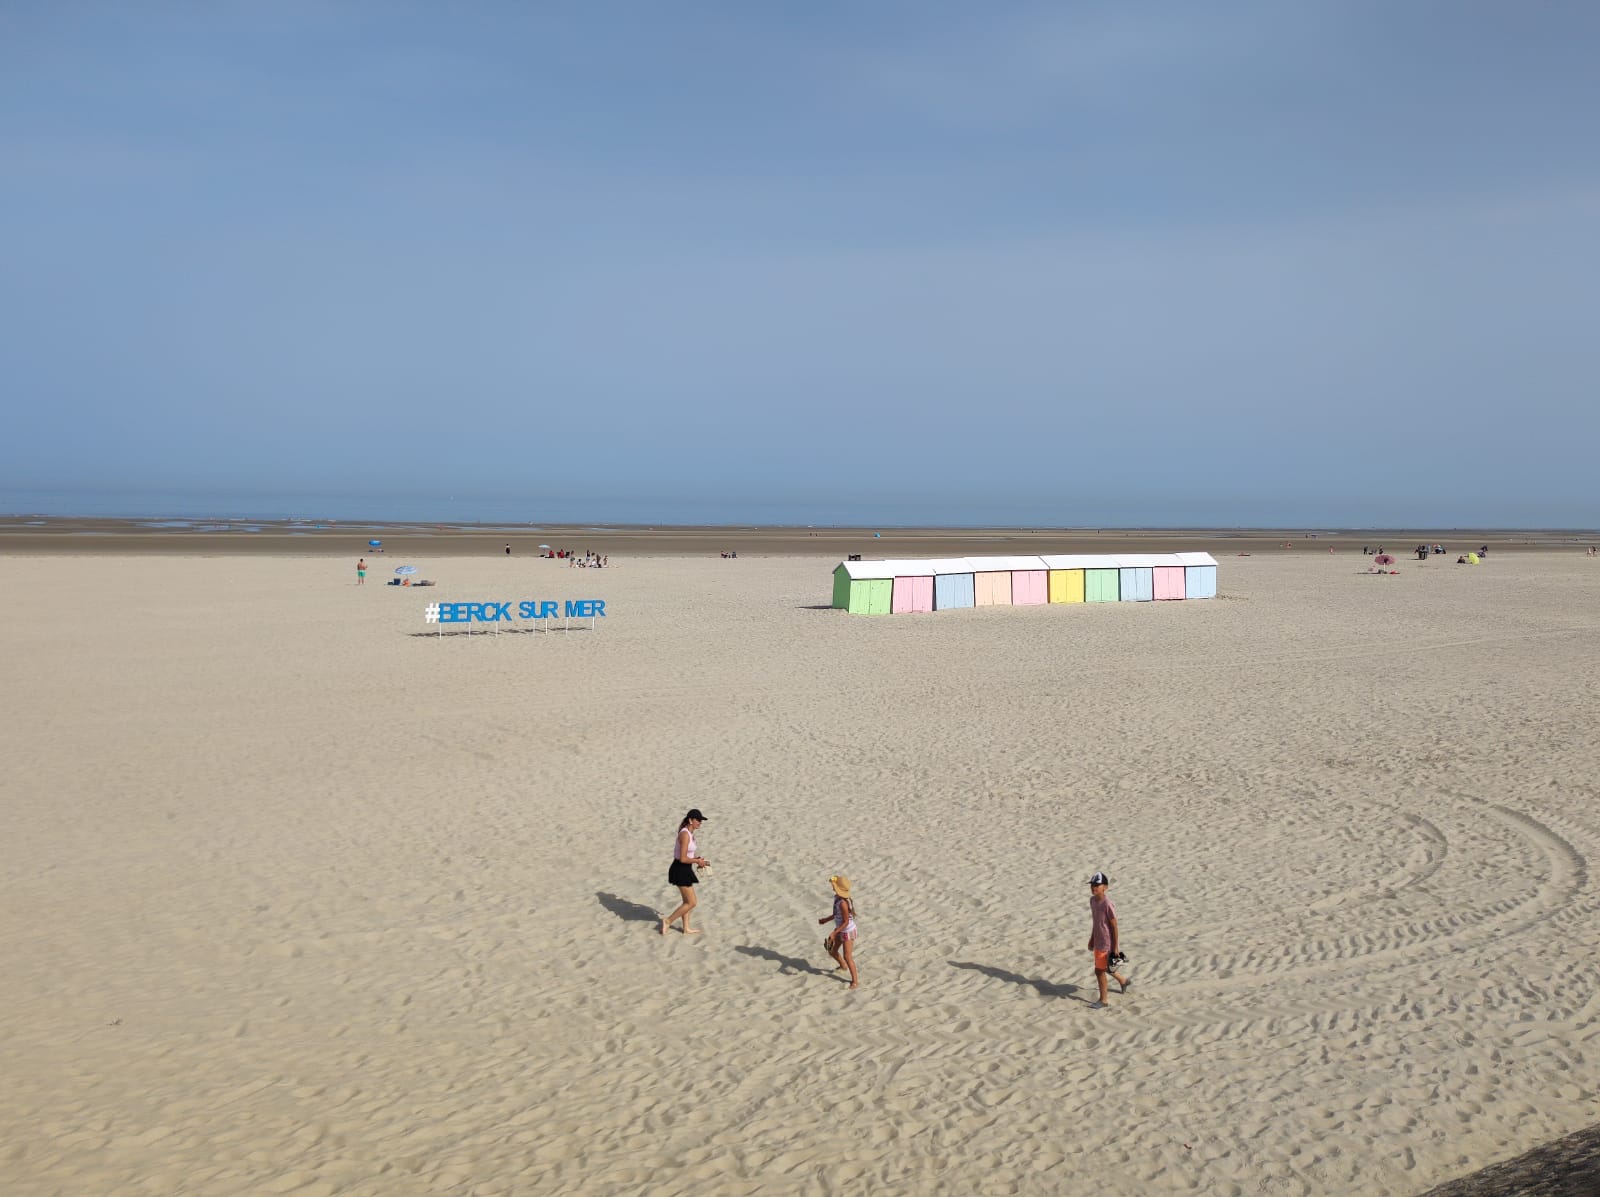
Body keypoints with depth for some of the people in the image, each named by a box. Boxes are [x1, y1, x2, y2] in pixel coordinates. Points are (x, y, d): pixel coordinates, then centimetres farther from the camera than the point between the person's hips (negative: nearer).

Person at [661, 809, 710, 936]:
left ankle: (686, 928, 30)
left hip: (684, 870, 10)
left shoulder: (689, 833, 10)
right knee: (691, 903, -3)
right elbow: (683, 859, -24)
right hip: (680, 870, -10)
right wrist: (698, 861, -11)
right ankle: (668, 921, 6)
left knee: (687, 901, 19)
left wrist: (698, 859, 6)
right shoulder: (685, 834, -21)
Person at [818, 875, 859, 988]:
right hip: (840, 930, 9)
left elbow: (846, 922, -27)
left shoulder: (843, 903, -32)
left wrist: (834, 933, -28)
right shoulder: (837, 897, -5)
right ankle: (843, 965, 51)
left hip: (848, 932, -9)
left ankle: (855, 980, 16)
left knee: (847, 957, 0)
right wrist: (826, 919, 23)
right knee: (832, 951, 22)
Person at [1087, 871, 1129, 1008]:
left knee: (1099, 971, 0)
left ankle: (1103, 1000, 16)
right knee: (1104, 968, 24)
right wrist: (1092, 938, 19)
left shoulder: (1107, 904, -24)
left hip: (1106, 944, -8)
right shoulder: (1092, 900, 0)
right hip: (1098, 942, 8)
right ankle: (1123, 981, 49)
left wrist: (1115, 947, -15)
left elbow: (1114, 926, -19)